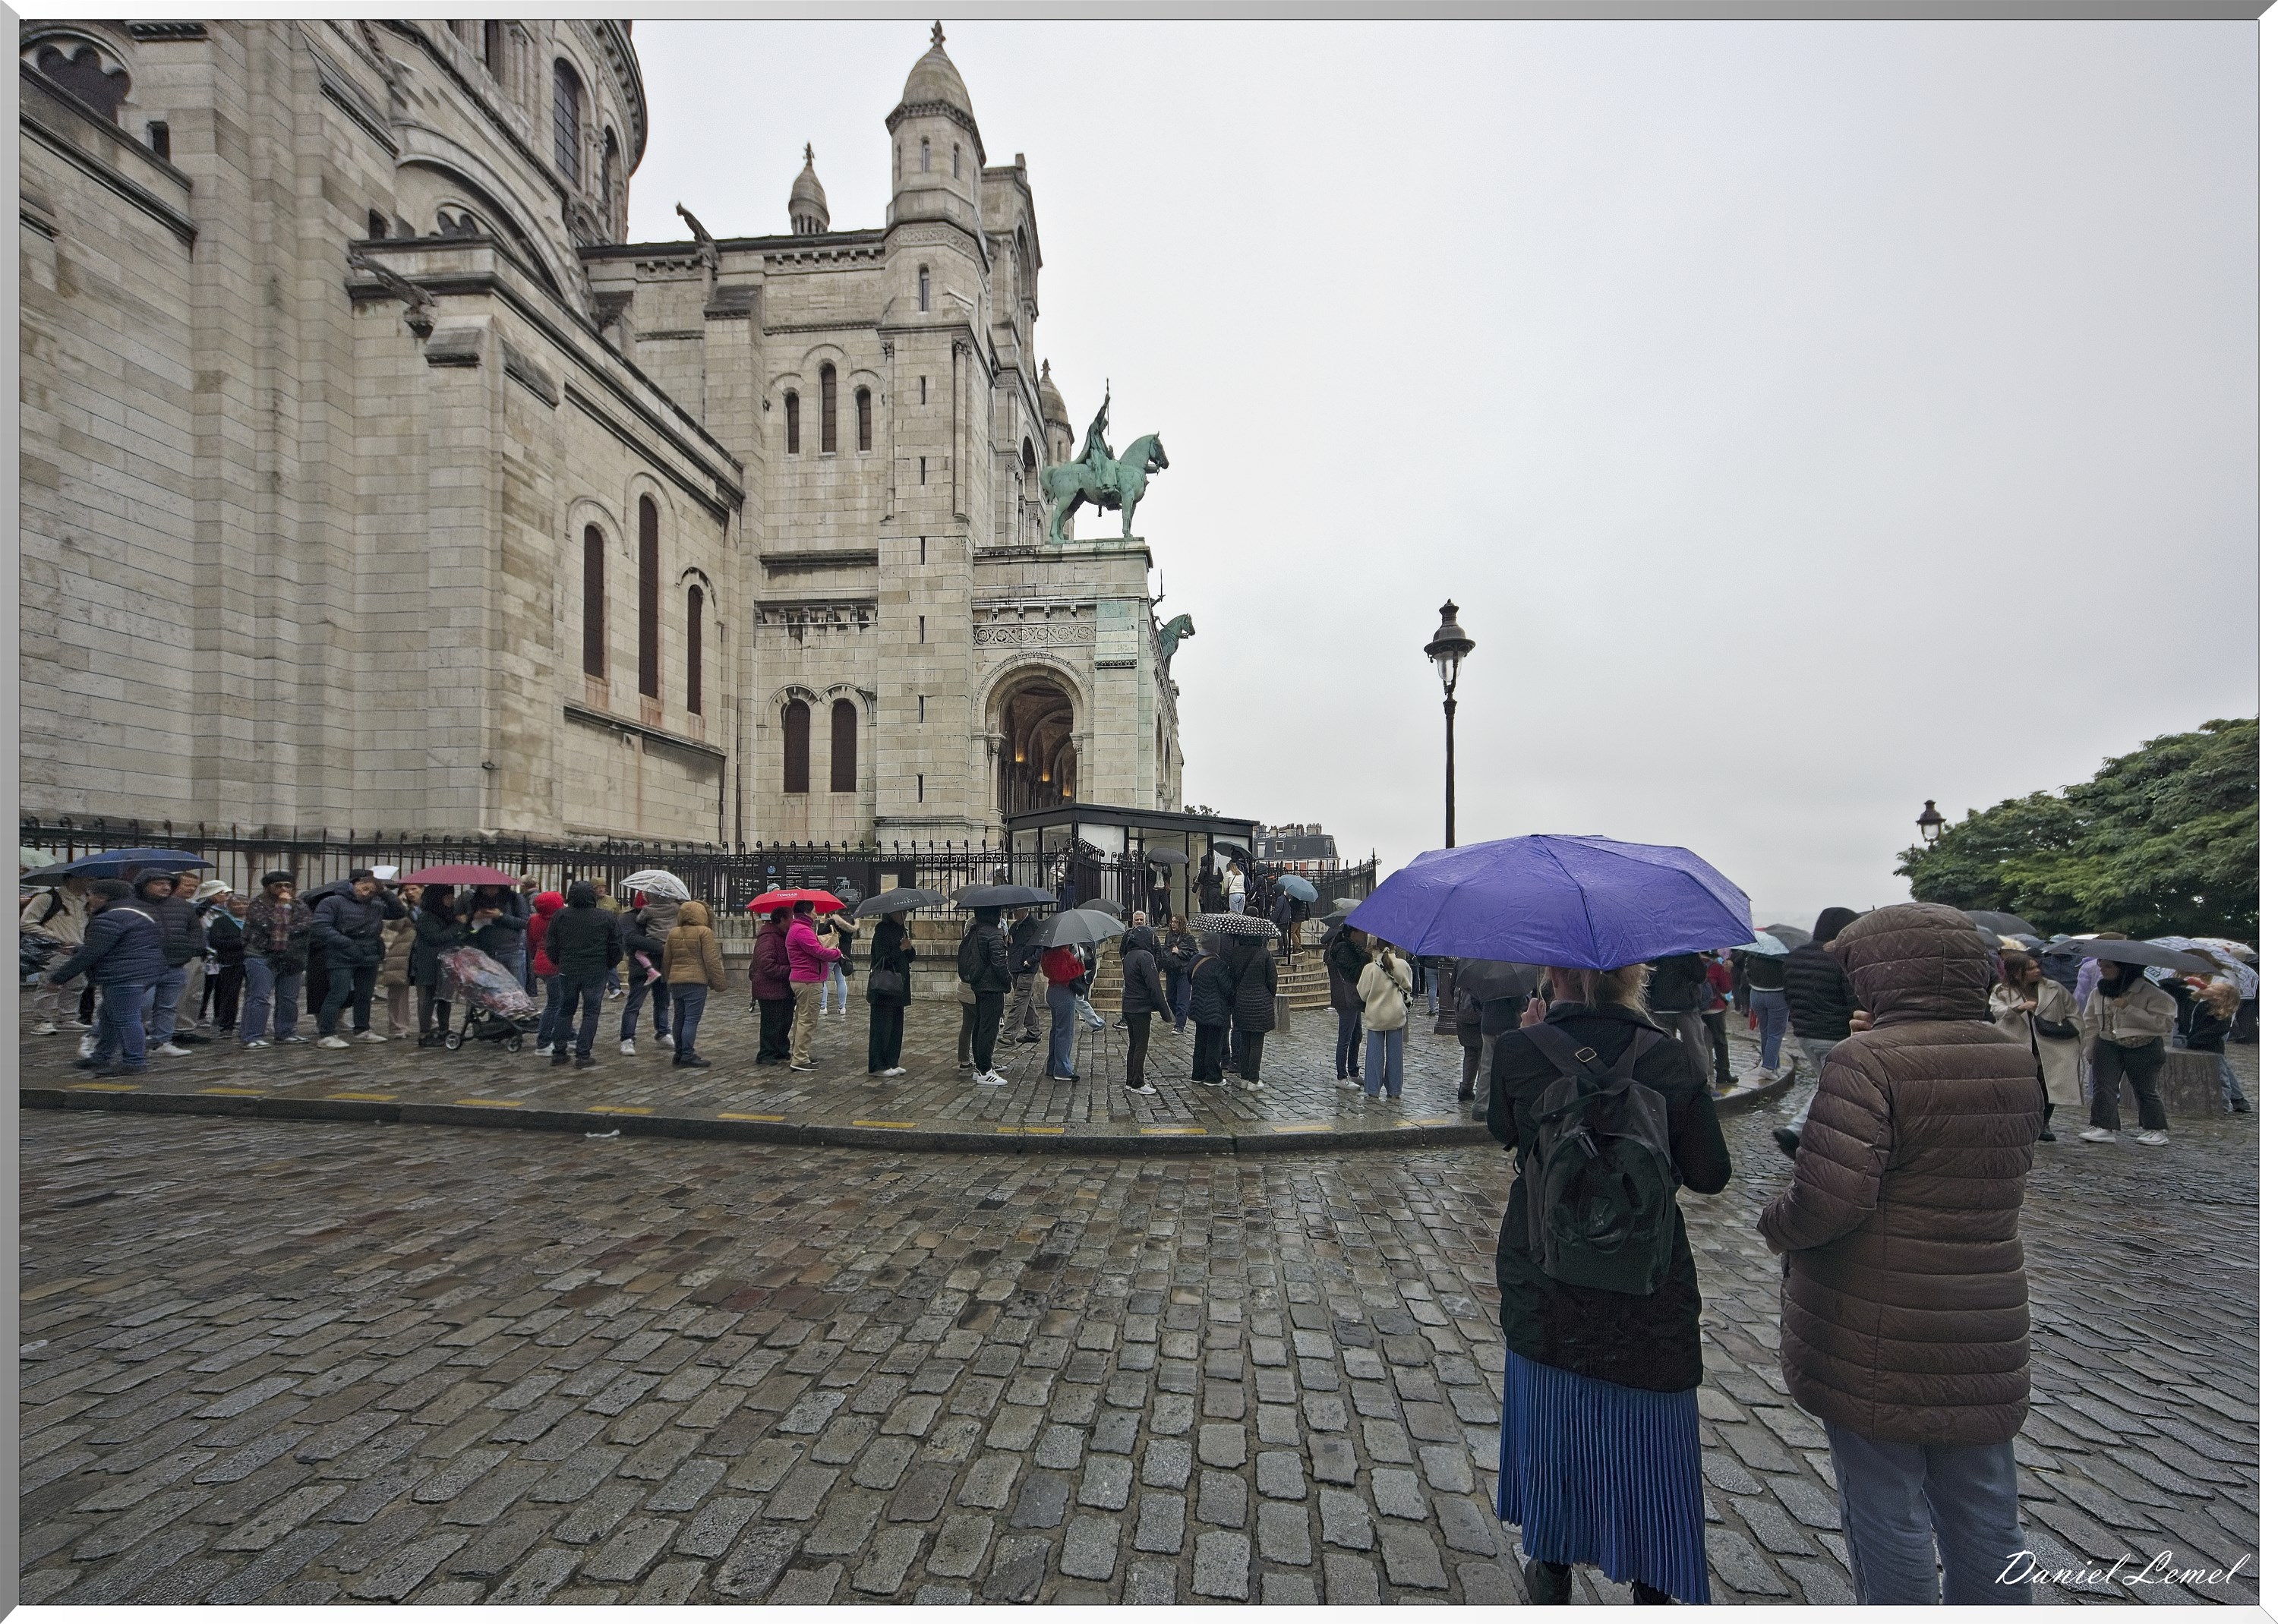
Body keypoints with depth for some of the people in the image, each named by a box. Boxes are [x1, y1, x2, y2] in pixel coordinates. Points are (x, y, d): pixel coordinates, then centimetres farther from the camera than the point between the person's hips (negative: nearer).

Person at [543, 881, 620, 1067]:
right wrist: (608, 965, 15)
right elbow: (615, 948, -1)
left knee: (566, 1010, 17)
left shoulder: (560, 916, 0)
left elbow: (551, 946, 5)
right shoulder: (606, 918, -5)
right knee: (591, 1012, 4)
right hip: (596, 972, -2)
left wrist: (559, 963, 20)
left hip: (568, 970, 3)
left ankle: (559, 1052, 19)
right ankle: (584, 1055, 2)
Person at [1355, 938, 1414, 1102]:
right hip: (1396, 1015, 2)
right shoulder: (1402, 965, -8)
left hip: (1375, 1016, -1)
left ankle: (1373, 1090, 13)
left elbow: (1363, 993, -5)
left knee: (1375, 1053, 8)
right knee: (1394, 1053, 10)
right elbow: (1408, 988, 5)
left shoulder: (1370, 968, -13)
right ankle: (1394, 1091, 17)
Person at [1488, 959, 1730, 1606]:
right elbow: (1711, 1174, -5)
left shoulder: (1516, 1051, -16)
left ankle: (1552, 1571, 41)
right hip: (1650, 1301, 0)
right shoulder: (1669, 1056, -13)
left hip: (1545, 1291, 1)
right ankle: (1654, 1583, 36)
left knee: (1549, 1425, 22)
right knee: (1648, 1440, 20)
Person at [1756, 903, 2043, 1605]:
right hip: (1983, 1337, 7)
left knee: (1888, 1518, 11)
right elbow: (2002, 1173, 17)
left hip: (1876, 1343, -7)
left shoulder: (1867, 1061, -23)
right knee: (1985, 1519, 22)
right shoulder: (2016, 1065, 2)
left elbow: (1828, 1201, -27)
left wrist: (1775, 1223, -7)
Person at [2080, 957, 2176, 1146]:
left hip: (2143, 1048, -4)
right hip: (2108, 1046, 4)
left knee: (2145, 1089, 6)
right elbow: (2090, 1023, 15)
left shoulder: (2149, 992, -9)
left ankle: (2155, 1130, 22)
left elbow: (2163, 1023, -17)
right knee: (2103, 1086, -6)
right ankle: (2103, 1127, -6)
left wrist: (2129, 1008, -24)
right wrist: (2091, 1050, 11)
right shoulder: (2098, 993, 6)